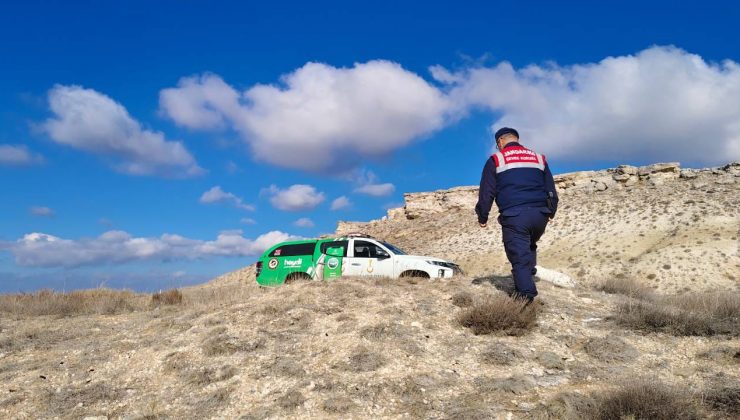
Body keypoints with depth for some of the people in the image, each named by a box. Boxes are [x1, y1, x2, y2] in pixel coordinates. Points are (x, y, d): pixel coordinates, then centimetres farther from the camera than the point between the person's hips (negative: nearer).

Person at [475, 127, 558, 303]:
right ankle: (529, 273, 18)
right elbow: (551, 189, 22)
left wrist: (482, 217, 11)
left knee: (519, 257, -2)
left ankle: (526, 297, -7)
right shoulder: (539, 158, 19)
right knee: (530, 246, 29)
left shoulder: (495, 160, 6)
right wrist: (550, 212, 32)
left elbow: (486, 192, 3)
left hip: (514, 216, -4)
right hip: (540, 214, 4)